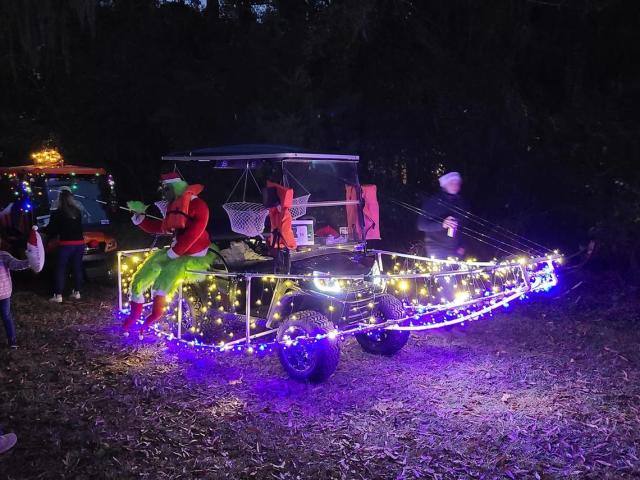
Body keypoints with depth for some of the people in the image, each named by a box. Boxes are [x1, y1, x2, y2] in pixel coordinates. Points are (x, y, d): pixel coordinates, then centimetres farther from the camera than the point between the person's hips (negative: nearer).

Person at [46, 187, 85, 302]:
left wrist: (45, 230, 19)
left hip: (66, 244, -5)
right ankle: (77, 292, 18)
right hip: (79, 243, 5)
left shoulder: (57, 213, -9)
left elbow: (52, 230, -3)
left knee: (60, 269, 2)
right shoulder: (78, 211, 6)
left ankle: (58, 295, 0)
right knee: (77, 268, 13)